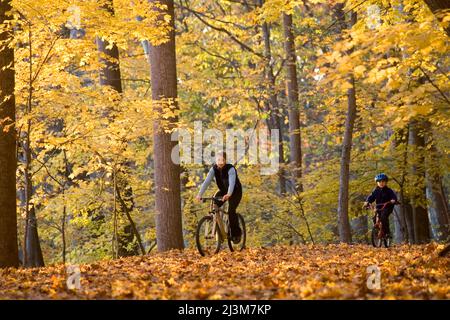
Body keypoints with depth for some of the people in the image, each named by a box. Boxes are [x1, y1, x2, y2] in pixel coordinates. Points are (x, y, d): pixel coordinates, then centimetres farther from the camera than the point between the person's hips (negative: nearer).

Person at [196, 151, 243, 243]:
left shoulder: (230, 169, -28)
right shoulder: (214, 169, -15)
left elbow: (232, 183, -43)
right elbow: (207, 181, -25)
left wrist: (229, 194, -62)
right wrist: (200, 194, -39)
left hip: (235, 192, -5)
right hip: (223, 191, 5)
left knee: (231, 211, -23)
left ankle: (236, 233, -5)